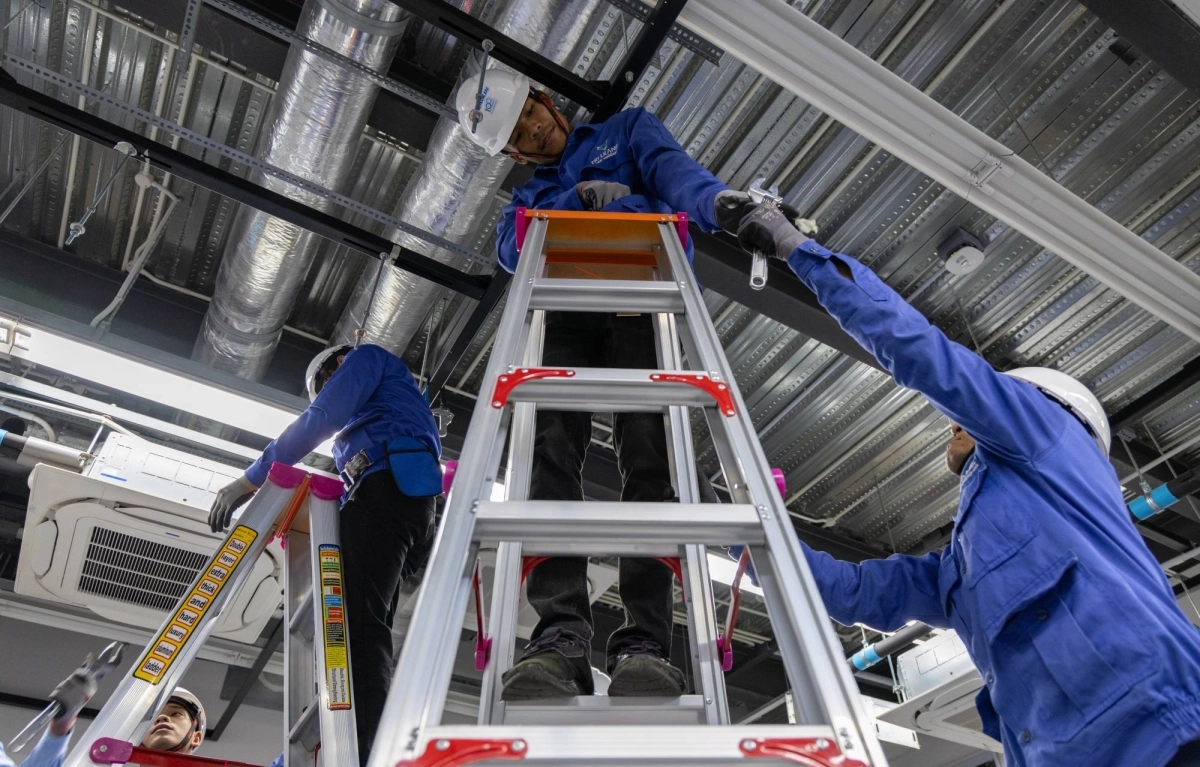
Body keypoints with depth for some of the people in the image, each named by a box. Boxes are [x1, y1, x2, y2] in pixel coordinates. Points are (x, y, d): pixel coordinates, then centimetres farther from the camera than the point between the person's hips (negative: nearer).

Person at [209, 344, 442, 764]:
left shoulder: (366, 357, 17)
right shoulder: (385, 397, 42)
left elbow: (322, 418, 0)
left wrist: (253, 478, 0)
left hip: (387, 485, -9)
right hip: (411, 501, 9)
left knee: (357, 626, -22)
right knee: (366, 634, -1)